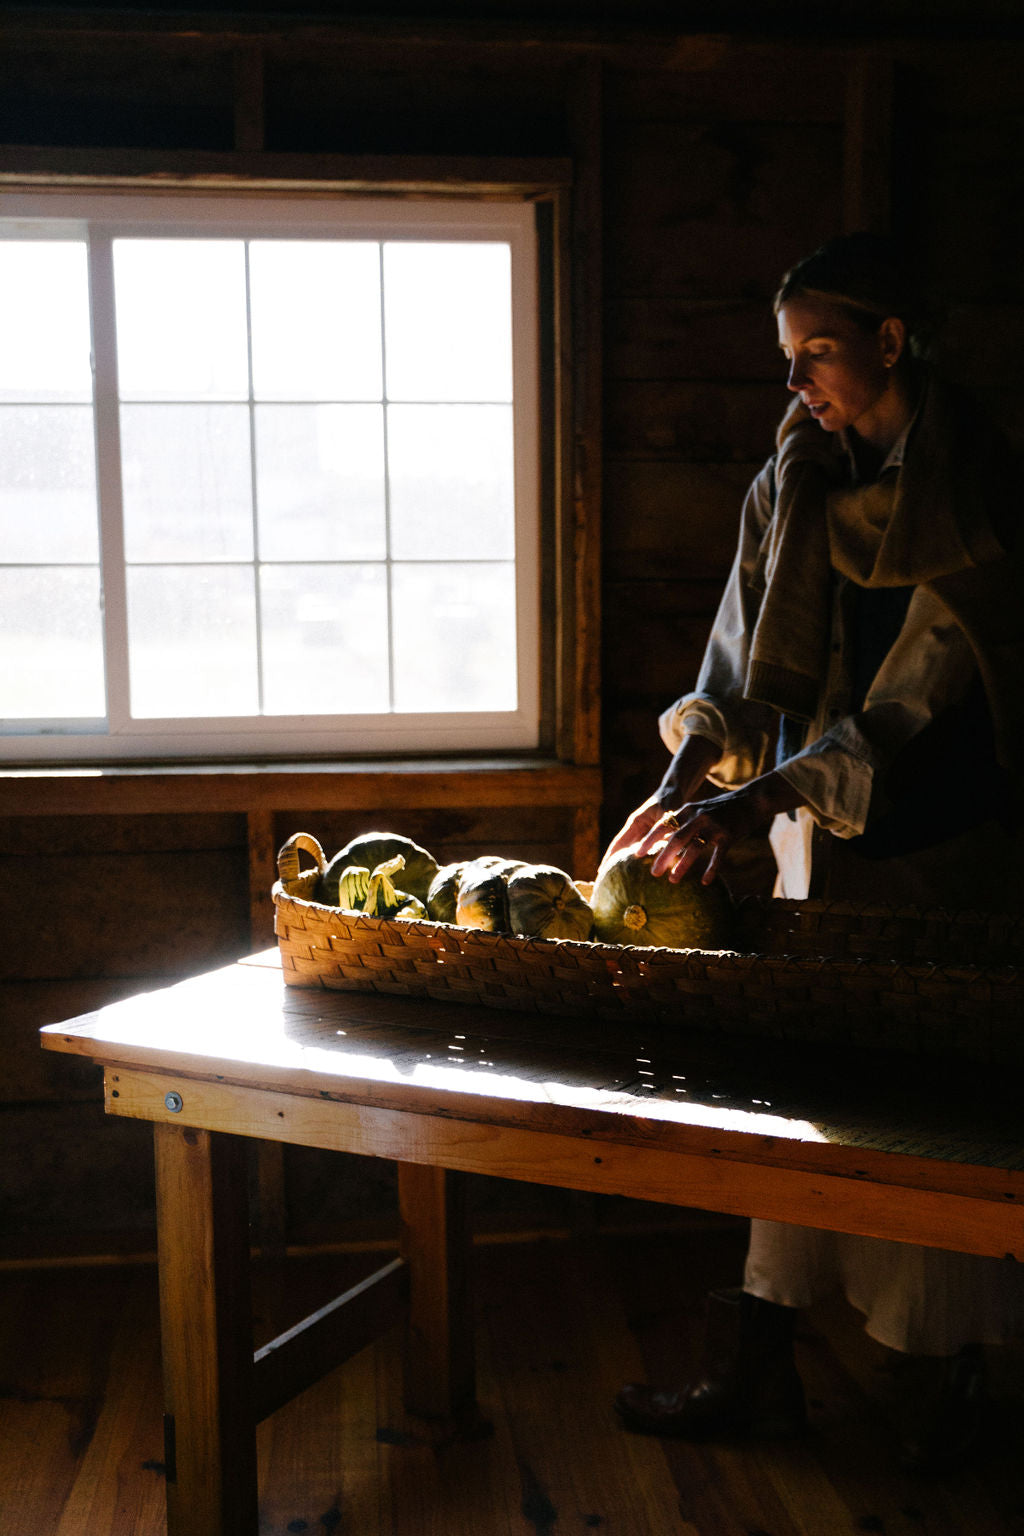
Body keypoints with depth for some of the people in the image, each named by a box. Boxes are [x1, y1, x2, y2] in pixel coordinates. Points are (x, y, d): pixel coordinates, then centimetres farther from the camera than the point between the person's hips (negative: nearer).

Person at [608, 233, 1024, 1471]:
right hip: (820, 837, 6)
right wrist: (686, 779, -10)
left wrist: (750, 804, -28)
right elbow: (743, 667, 6)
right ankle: (756, 1373, 20)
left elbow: (910, 707, -21)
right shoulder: (793, 482, 6)